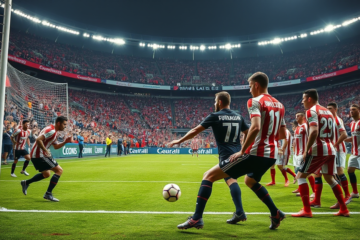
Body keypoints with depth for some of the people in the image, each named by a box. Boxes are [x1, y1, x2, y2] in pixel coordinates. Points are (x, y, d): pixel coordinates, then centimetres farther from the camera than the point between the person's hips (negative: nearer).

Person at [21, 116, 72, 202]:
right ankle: (48, 194, -8)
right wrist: (45, 150, -27)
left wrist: (65, 141, 8)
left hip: (35, 155, 10)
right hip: (40, 155, -10)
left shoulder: (54, 132, 16)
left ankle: (26, 183, 31)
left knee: (46, 174, 26)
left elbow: (56, 146, 21)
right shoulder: (51, 130, -17)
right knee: (59, 170, -9)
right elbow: (38, 140, -28)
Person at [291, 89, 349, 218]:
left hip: (318, 150, -8)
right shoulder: (328, 112, 18)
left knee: (300, 176, 0)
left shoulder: (311, 111, -8)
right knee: (329, 178, 22)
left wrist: (306, 150, -18)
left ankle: (306, 210, -5)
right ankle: (344, 209, 22)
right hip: (330, 149, 8)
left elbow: (314, 132, -22)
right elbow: (332, 135, 20)